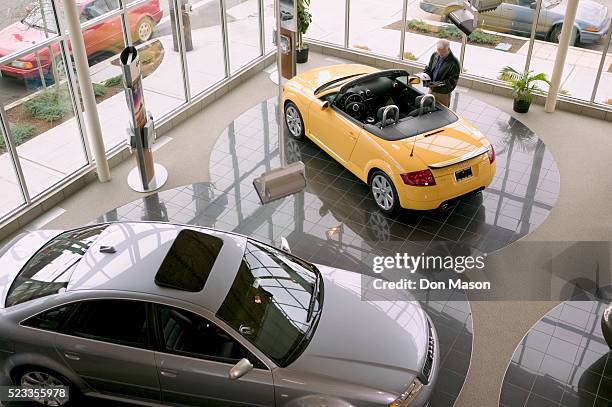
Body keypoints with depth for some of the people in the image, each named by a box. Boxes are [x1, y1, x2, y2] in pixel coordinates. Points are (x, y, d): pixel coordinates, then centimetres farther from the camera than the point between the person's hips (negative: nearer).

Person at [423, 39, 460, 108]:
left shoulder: (454, 63, -20)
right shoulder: (434, 55, -1)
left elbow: (452, 81, -19)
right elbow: (428, 69, 12)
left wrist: (438, 84, -29)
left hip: (443, 94, -6)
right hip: (431, 90, 6)